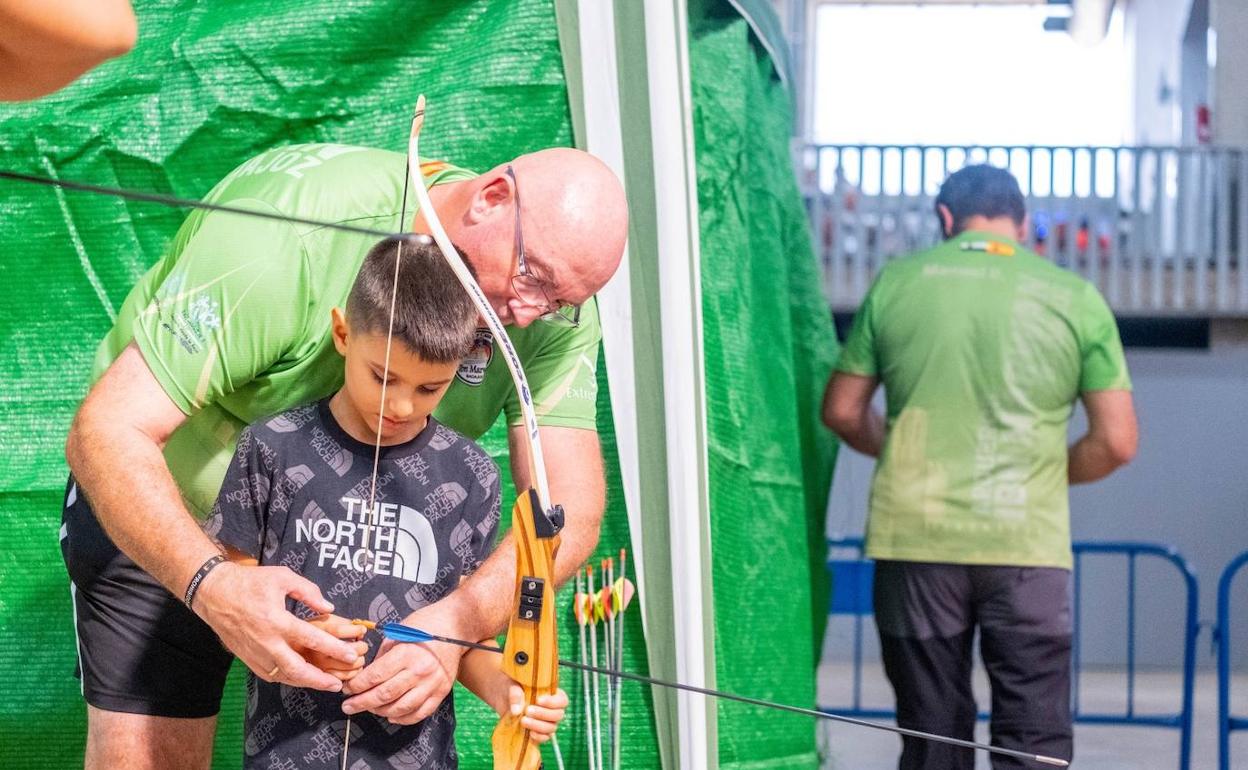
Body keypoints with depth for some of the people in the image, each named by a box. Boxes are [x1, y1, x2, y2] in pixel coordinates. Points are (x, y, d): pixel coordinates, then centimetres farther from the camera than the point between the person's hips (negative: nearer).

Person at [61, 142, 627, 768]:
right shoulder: (289, 237, -36)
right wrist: (212, 585, -55)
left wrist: (458, 621, -47)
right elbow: (106, 434, -38)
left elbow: (569, 507, -26)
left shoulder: (555, 307, -19)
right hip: (162, 510, -4)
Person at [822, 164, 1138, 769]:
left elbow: (842, 411, 12)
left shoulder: (897, 282, 6)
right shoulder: (1076, 299, 3)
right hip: (1027, 543, -1)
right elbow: (1116, 443, 2)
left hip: (915, 538, 1)